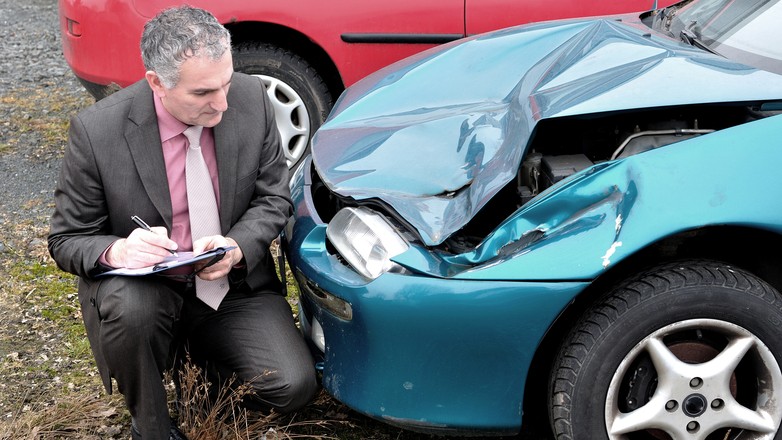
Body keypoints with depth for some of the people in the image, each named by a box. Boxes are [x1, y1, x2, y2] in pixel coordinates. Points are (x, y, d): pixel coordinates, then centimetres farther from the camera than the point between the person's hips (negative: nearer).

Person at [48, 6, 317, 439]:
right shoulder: (97, 130, -18)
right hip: (144, 285, -2)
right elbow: (67, 239, -7)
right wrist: (117, 251, -31)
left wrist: (238, 247, -20)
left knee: (293, 385, -16)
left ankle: (205, 350, 18)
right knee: (128, 308, -37)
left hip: (235, 282, 3)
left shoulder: (251, 98, -10)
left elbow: (273, 196, 2)